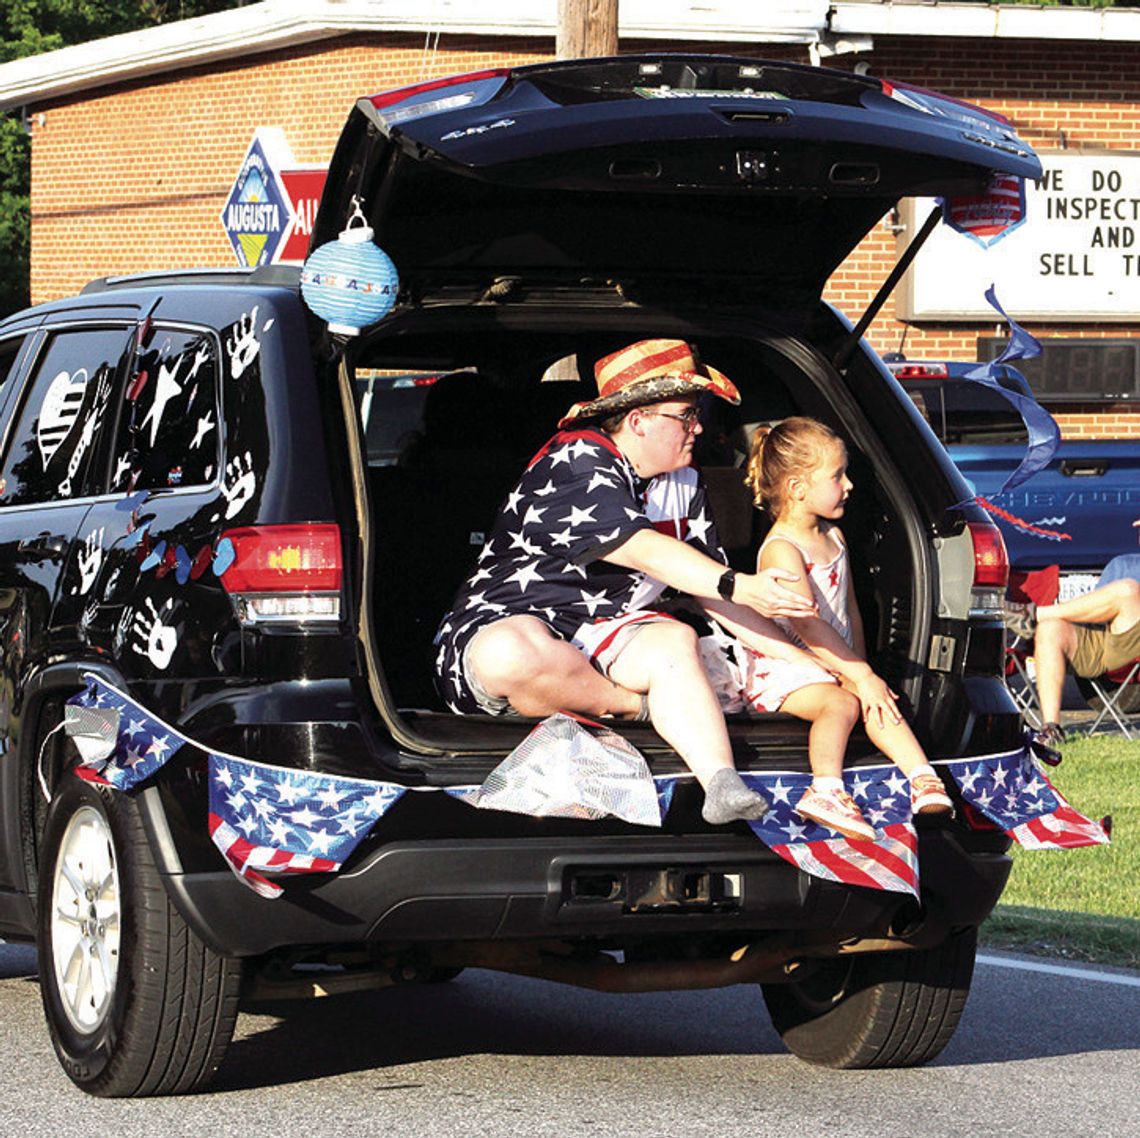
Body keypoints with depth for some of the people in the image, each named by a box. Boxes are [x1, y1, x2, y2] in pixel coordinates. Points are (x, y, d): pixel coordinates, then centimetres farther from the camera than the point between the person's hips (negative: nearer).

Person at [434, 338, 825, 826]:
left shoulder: (682, 485, 11)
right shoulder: (577, 464, -16)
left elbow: (712, 592, 12)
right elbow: (643, 551, -29)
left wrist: (800, 658, 3)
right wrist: (740, 586, -41)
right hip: (504, 622, -7)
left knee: (674, 640, -25)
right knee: (515, 656, -43)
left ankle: (722, 786, -43)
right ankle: (638, 707, -20)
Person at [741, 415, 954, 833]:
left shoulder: (833, 538, 13)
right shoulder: (781, 550, -17)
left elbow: (850, 610, 17)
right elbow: (809, 627, -25)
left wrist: (861, 667, 3)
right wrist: (862, 676, -27)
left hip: (835, 666, 7)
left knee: (876, 700, -18)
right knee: (842, 702, -31)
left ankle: (924, 780, -27)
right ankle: (826, 791, -40)